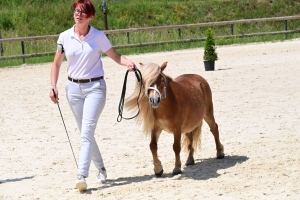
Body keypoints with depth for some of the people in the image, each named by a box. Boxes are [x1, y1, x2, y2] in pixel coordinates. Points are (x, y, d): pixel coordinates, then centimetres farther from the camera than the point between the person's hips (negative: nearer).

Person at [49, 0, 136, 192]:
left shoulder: (99, 37, -6)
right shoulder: (65, 37, 0)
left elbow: (115, 56, 2)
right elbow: (57, 63, 8)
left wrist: (128, 62, -19)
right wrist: (53, 86, -3)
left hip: (95, 87, -4)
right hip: (74, 88, 4)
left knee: (87, 132, -15)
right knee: (85, 132, 12)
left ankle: (81, 176, -19)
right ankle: (101, 167, 31)